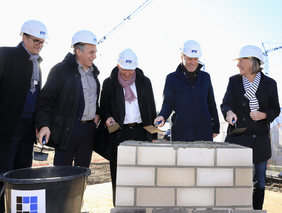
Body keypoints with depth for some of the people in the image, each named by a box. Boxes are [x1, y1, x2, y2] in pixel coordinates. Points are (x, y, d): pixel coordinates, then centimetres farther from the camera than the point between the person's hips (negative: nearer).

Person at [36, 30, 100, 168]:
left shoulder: (93, 72, 14)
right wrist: (43, 125, -21)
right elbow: (46, 99, -11)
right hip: (68, 130, -6)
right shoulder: (61, 70, -8)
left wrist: (97, 114, 8)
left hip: (89, 130, 6)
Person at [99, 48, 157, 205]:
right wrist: (107, 117, -12)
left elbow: (151, 108, 12)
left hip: (141, 131, 1)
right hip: (120, 132, -1)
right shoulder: (109, 83, 4)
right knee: (118, 172, 3)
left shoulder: (144, 82, 8)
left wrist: (154, 134, 8)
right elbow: (104, 107, 12)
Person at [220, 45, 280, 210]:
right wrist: (229, 112, -30)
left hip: (260, 139, 0)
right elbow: (226, 103, -8)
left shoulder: (269, 84, 0)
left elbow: (275, 109, 7)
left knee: (259, 181, 9)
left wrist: (264, 115, -14)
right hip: (237, 138, 0)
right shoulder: (234, 81, 1)